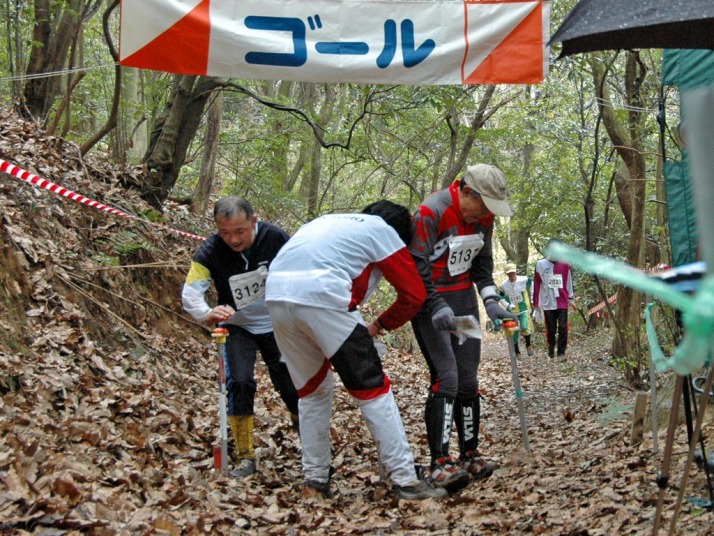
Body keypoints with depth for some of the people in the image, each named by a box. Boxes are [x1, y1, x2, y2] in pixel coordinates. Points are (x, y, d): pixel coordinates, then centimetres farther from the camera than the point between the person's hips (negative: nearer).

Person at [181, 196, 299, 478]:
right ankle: (245, 457, -4)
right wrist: (208, 314, -50)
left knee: (290, 384, 1)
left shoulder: (275, 238, -21)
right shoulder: (210, 252, -22)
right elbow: (189, 293, -30)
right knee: (240, 382, -17)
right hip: (238, 328, 0)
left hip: (277, 325, 0)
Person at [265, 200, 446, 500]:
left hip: (275, 295, 7)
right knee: (373, 390, 4)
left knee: (313, 389, 22)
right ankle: (406, 480, 4)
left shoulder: (328, 222, 34)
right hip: (322, 299, -6)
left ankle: (315, 477, 25)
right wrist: (381, 325, 26)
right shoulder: (382, 230, 16)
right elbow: (414, 294, 11)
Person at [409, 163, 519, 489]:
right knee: (446, 377, -17)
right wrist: (436, 308, -29)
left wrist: (491, 302, 2)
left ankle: (469, 456, 18)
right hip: (430, 301, -7)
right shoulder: (430, 212, -21)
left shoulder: (483, 217, 3)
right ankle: (439, 463, -15)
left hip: (464, 300, 7)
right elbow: (416, 267, -22)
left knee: (468, 380, 7)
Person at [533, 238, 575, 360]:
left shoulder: (564, 265, 2)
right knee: (551, 329, 5)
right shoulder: (540, 264, -2)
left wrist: (570, 298, 10)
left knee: (563, 328, -6)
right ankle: (551, 348, 30)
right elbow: (536, 285, 1)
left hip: (562, 303, 1)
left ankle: (561, 352, 4)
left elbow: (568, 282, 11)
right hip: (548, 303, -1)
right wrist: (536, 304, 2)